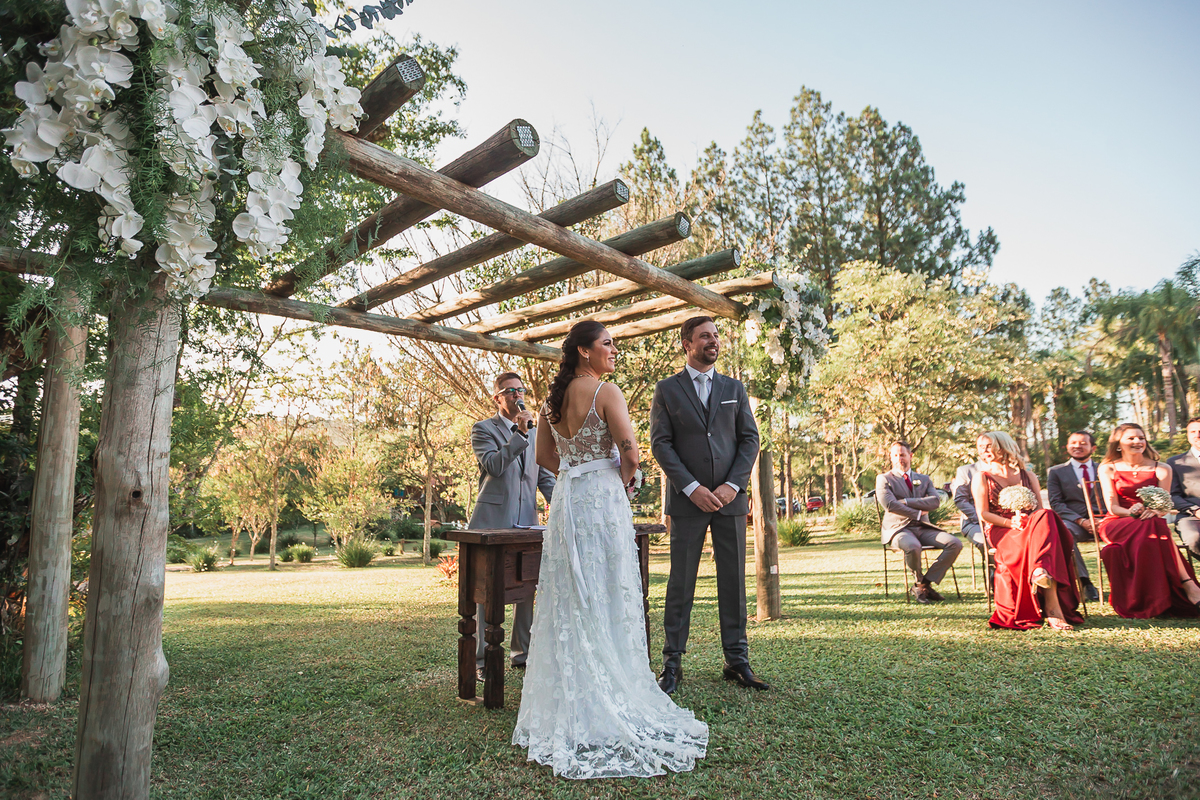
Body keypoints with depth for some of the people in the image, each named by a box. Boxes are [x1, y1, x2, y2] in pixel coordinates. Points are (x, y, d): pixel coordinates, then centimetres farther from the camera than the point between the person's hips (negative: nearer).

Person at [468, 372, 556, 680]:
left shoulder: (535, 433, 17)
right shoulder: (483, 429, 0)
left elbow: (545, 476, 16)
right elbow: (493, 465, -16)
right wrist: (520, 433, -19)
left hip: (526, 522, 5)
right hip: (492, 522, -5)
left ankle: (522, 653, 22)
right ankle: (482, 660, 9)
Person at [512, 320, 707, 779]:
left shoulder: (553, 398, 10)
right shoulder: (605, 392, -12)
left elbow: (545, 456, 16)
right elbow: (630, 452, -19)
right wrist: (622, 479, 0)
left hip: (566, 500, 7)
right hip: (603, 500, -7)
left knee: (569, 602, 12)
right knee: (605, 602, 2)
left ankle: (566, 708, 22)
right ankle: (608, 707, 11)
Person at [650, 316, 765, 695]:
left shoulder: (734, 388, 13)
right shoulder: (667, 390, 4)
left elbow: (750, 439, 7)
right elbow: (661, 444, -2)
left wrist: (732, 485, -6)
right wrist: (692, 488, -12)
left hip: (731, 498, 3)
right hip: (687, 500, -2)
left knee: (733, 581, 7)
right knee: (680, 583, 1)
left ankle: (737, 660, 17)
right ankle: (672, 663, 10)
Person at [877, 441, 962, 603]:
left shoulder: (924, 479, 20)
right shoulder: (884, 479, 6)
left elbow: (936, 501, 0)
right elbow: (889, 504, -11)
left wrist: (906, 501, -11)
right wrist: (918, 513, -8)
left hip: (923, 528, 5)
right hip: (898, 528, -5)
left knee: (955, 544, -19)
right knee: (913, 547, -38)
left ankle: (926, 583, -9)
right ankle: (919, 582, -6)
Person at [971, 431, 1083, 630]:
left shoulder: (1028, 476, 22)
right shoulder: (982, 478, 13)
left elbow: (1041, 508, 10)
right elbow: (983, 514, 2)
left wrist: (1029, 520, -14)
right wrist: (1010, 522, -15)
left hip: (1030, 526, 3)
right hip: (999, 531, -3)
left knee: (1045, 518, -34)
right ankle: (1053, 607, -46)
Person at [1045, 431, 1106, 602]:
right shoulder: (1056, 472, 14)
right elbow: (1055, 503, 4)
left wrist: (1104, 519, -9)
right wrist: (1081, 521, -11)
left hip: (1101, 520, 1)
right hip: (1073, 521, -1)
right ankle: (1084, 582, -30)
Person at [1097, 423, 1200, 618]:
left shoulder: (1161, 469, 12)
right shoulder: (1108, 469, 8)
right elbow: (1113, 507, -1)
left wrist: (1153, 512, -23)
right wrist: (1131, 512, -24)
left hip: (1151, 524, 2)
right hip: (1116, 524, -1)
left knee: (1155, 523, -37)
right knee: (1153, 529, -36)